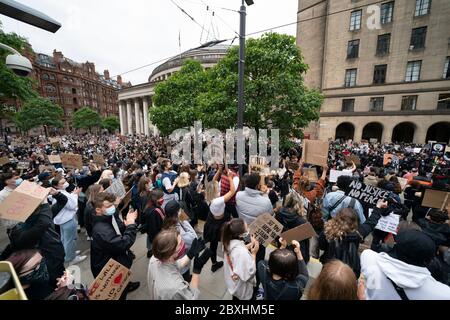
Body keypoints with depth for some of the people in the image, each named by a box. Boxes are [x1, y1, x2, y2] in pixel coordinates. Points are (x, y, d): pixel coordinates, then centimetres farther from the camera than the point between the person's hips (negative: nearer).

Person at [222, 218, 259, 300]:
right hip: (244, 289, -6)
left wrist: (250, 245, -12)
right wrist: (254, 254, -26)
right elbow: (250, 273, -30)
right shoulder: (243, 253, -43)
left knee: (236, 297, 34)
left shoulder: (229, 242, -19)